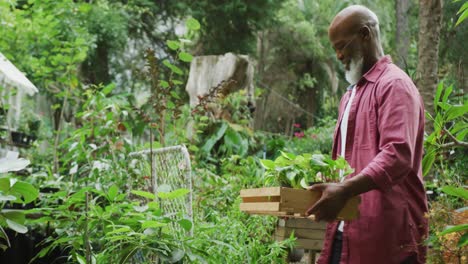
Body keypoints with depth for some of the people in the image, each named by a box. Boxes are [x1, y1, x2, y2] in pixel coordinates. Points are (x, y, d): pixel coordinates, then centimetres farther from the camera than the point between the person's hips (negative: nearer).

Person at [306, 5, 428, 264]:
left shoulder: (394, 85, -7)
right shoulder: (350, 95, 23)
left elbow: (398, 155, -22)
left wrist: (346, 190, -32)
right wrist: (315, 187, 14)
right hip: (346, 232, 9)